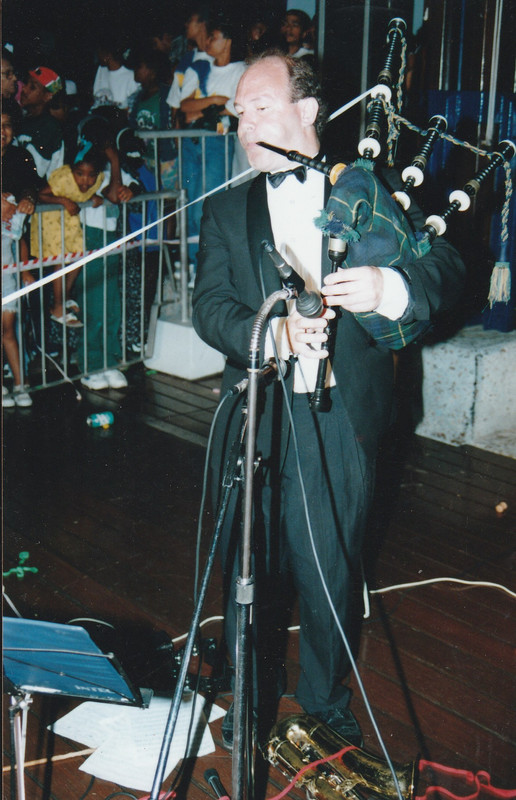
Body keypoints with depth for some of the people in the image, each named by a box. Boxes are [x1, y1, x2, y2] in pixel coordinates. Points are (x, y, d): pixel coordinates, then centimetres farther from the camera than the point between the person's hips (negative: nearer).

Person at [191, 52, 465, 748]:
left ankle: (327, 694, 35)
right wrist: (273, 332, -23)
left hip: (342, 421, -1)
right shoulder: (226, 210, 8)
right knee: (250, 564, 10)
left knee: (334, 567, 10)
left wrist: (390, 287, -25)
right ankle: (253, 695, 35)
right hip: (254, 421, 2)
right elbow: (208, 306, -3)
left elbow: (447, 268, -3)